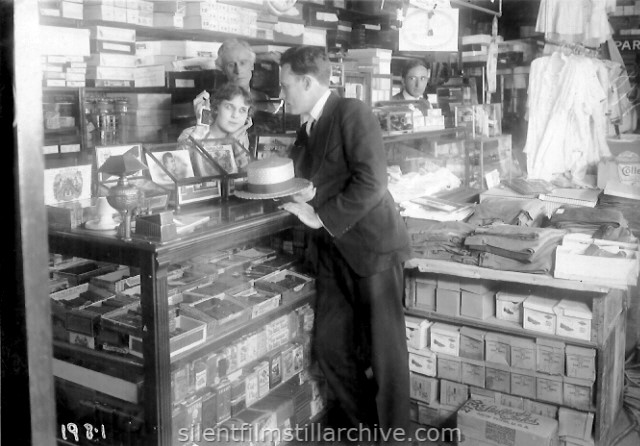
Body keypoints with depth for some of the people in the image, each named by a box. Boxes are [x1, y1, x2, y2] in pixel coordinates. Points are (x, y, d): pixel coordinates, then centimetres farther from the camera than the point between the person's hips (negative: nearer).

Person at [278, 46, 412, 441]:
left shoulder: (353, 113, -11)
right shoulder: (308, 128, 14)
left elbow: (371, 181, -20)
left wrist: (322, 217, -16)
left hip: (371, 245, -8)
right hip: (333, 251, 8)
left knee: (383, 349, 3)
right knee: (330, 344, 10)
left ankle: (391, 432, 20)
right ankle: (357, 424, 29)